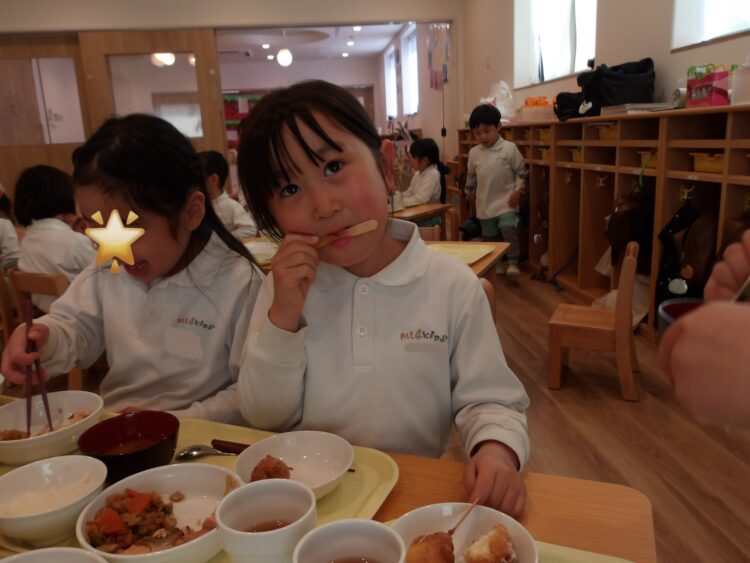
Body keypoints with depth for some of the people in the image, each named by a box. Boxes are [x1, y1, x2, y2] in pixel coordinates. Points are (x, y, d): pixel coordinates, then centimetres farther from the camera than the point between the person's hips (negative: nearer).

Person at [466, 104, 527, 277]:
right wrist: (471, 193, 21)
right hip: (485, 203, 4)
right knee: (491, 237, 12)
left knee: (509, 229, -19)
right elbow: (471, 176, 16)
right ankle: (499, 262, 27)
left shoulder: (510, 148, -9)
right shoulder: (474, 153, 2)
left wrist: (517, 191, -11)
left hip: (506, 201, -4)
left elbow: (521, 172, -4)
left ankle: (513, 262, -10)